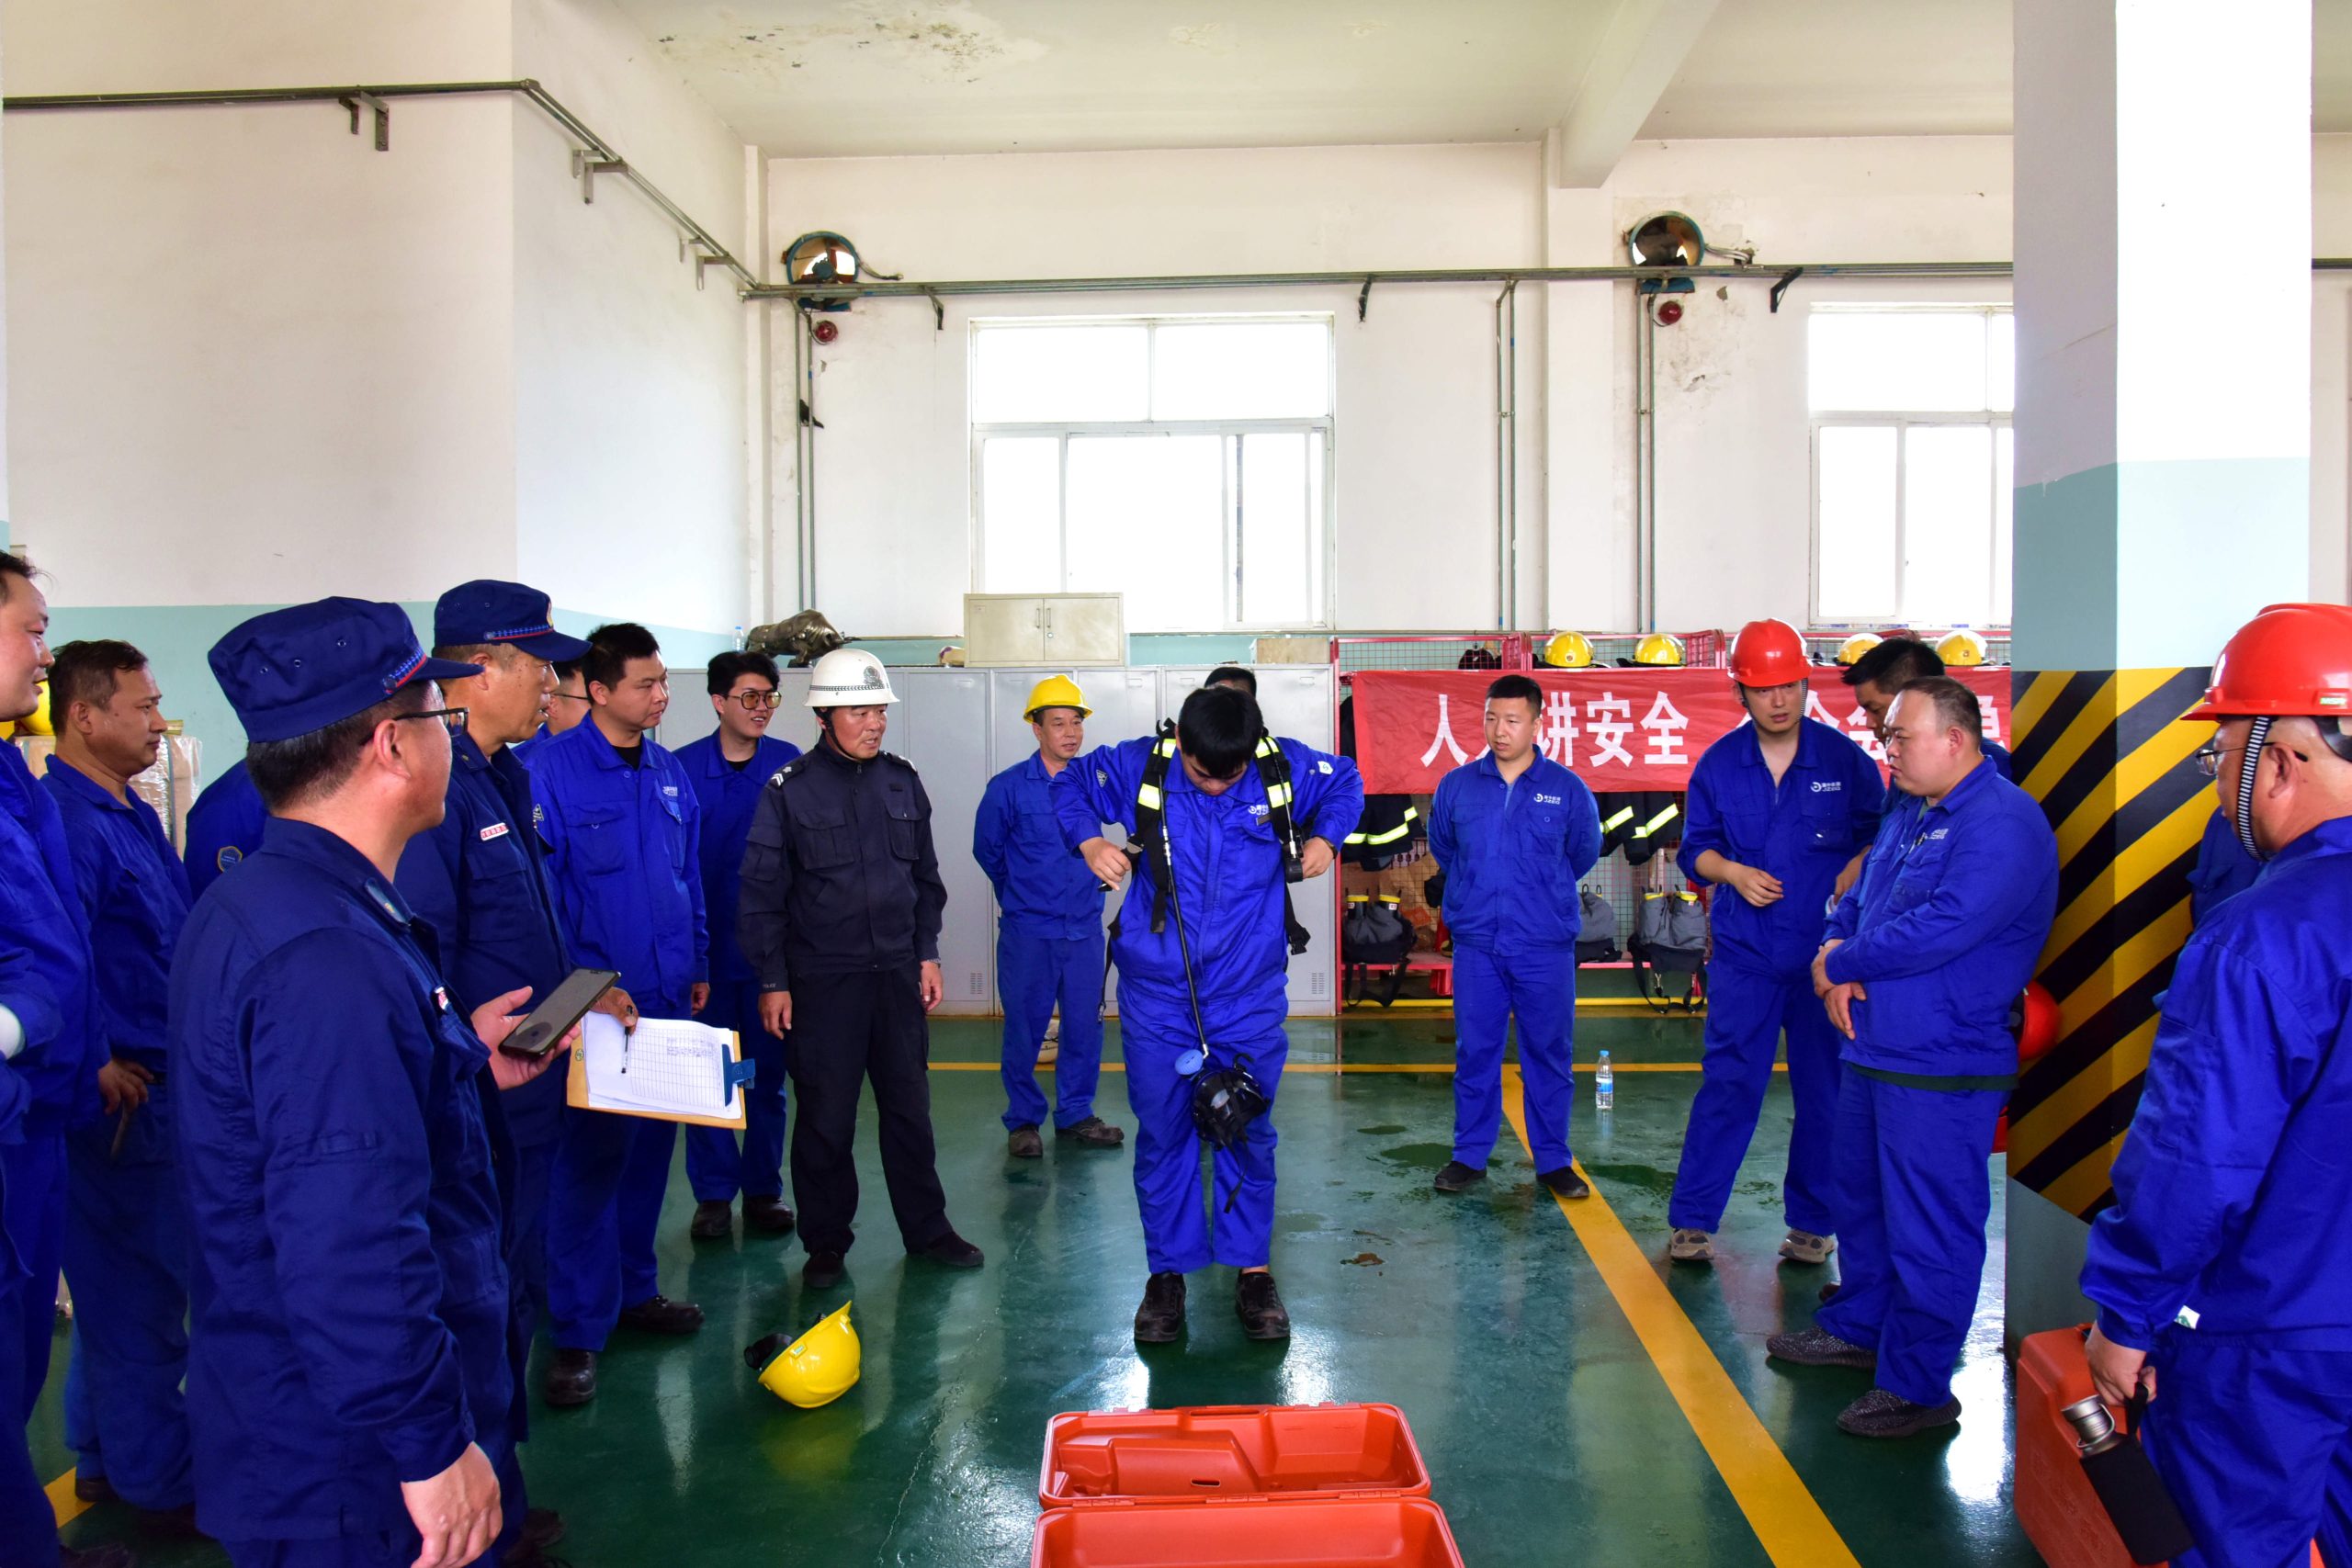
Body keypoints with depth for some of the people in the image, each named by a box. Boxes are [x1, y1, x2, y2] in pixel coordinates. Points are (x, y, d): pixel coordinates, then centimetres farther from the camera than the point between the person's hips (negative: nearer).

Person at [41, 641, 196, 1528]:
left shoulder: (132, 814, 12)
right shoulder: (68, 820, -19)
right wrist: (100, 1068, -19)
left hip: (159, 1086, 9)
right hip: (120, 1096, -9)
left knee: (122, 1287, 19)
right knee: (144, 1290, 2)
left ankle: (108, 1458, 33)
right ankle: (160, 1481, 16)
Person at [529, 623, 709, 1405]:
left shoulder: (669, 772, 8)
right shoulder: (552, 768, -12)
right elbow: (538, 886, -13)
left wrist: (697, 964, 16)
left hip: (667, 994, 6)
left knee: (650, 1148, 16)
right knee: (590, 1157, -2)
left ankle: (634, 1289, 31)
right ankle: (578, 1332, 9)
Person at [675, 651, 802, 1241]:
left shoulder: (790, 766, 0)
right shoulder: (681, 767, -2)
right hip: (705, 944, -1)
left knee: (768, 1070, 9)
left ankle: (763, 1188, 22)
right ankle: (713, 1192, 18)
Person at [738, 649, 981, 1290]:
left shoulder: (902, 781, 6)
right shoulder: (790, 791, -7)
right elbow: (761, 894, -5)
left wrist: (927, 955, 11)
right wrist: (772, 982, -6)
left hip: (898, 974, 4)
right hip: (822, 982, -4)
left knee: (910, 1108, 12)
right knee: (827, 1118, 4)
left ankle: (926, 1229, 26)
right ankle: (826, 1243, 20)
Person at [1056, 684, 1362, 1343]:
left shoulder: (1284, 768, -5)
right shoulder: (1139, 768, -7)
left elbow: (1346, 782, 14)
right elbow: (1071, 784, 10)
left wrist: (1325, 837, -3)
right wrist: (1089, 840, -7)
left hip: (1249, 996, 0)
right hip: (1156, 997, 0)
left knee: (1249, 1134, 8)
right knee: (1161, 1135, 6)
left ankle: (1253, 1271, 23)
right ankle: (1167, 1273, 21)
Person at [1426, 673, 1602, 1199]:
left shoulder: (1568, 790, -1)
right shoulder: (1456, 787, 2)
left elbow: (1583, 854, 14)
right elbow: (1441, 847, 20)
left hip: (1547, 948, -1)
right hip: (1476, 945, 1)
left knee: (1549, 1056, 6)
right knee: (1474, 1055, 7)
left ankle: (1553, 1161, 18)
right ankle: (1469, 1156, 18)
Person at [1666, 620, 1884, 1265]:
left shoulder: (1845, 758, -2)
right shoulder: (1719, 764, 2)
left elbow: (1878, 839, 5)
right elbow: (1696, 847, 9)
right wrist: (1733, 872, -11)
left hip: (1826, 952, 0)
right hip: (1744, 952, 0)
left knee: (1824, 1091, 8)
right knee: (1728, 1085, -1)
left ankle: (1813, 1222, 22)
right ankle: (1692, 1220, 6)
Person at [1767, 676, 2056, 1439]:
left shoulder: (2001, 825, -18)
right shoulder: (1907, 813, 12)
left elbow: (1937, 931, -27)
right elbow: (1856, 902, 18)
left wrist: (1839, 962, -13)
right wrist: (1839, 965, -3)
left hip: (1941, 1069, -10)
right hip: (1872, 1050, 10)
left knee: (1929, 1231, 0)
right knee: (1863, 1201, 22)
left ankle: (1916, 1387, 11)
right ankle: (1857, 1328, 40)